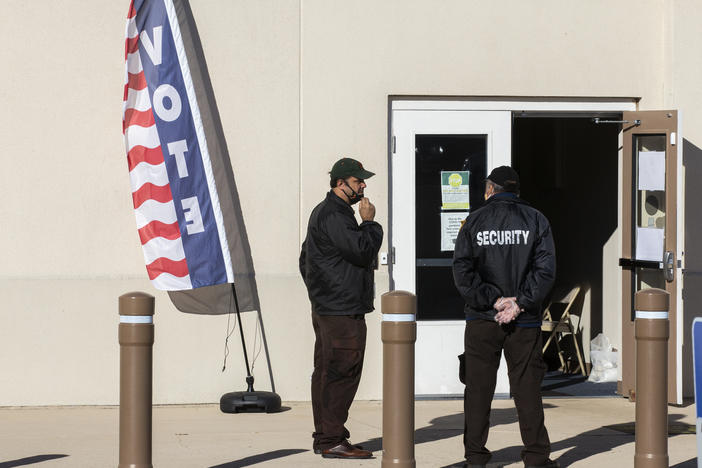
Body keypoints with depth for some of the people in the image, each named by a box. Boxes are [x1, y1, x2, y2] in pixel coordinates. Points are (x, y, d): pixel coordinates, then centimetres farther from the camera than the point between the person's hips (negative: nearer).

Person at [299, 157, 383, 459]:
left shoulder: (324, 212, 21)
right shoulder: (334, 216, -15)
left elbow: (305, 261, 27)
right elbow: (362, 250, -22)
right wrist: (369, 222, -7)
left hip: (326, 307, 11)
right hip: (342, 312, -11)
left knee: (327, 373, 12)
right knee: (342, 372, -10)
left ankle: (324, 437, 17)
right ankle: (332, 440, -8)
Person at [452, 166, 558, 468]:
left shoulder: (474, 222, 3)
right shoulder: (535, 220, 3)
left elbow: (463, 271, -6)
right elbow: (545, 269, -7)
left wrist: (492, 299, -8)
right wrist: (519, 303, -10)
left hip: (482, 319, 0)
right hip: (525, 322, 0)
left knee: (478, 389, 5)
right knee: (527, 389, 4)